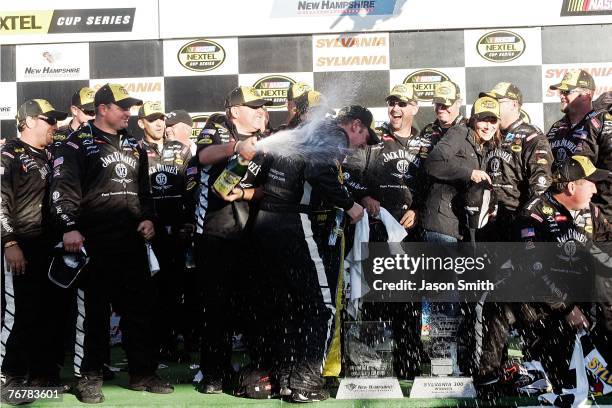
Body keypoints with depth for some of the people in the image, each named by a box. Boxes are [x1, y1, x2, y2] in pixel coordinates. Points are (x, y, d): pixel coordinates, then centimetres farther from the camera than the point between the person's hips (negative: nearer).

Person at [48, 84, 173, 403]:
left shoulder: (133, 145, 18)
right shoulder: (78, 144, -2)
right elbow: (64, 188, -11)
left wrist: (148, 218, 9)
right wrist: (70, 227, -21)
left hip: (133, 242, 6)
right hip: (95, 243, -6)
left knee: (140, 308, 9)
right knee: (94, 310, 2)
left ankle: (142, 373, 20)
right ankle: (88, 377, 15)